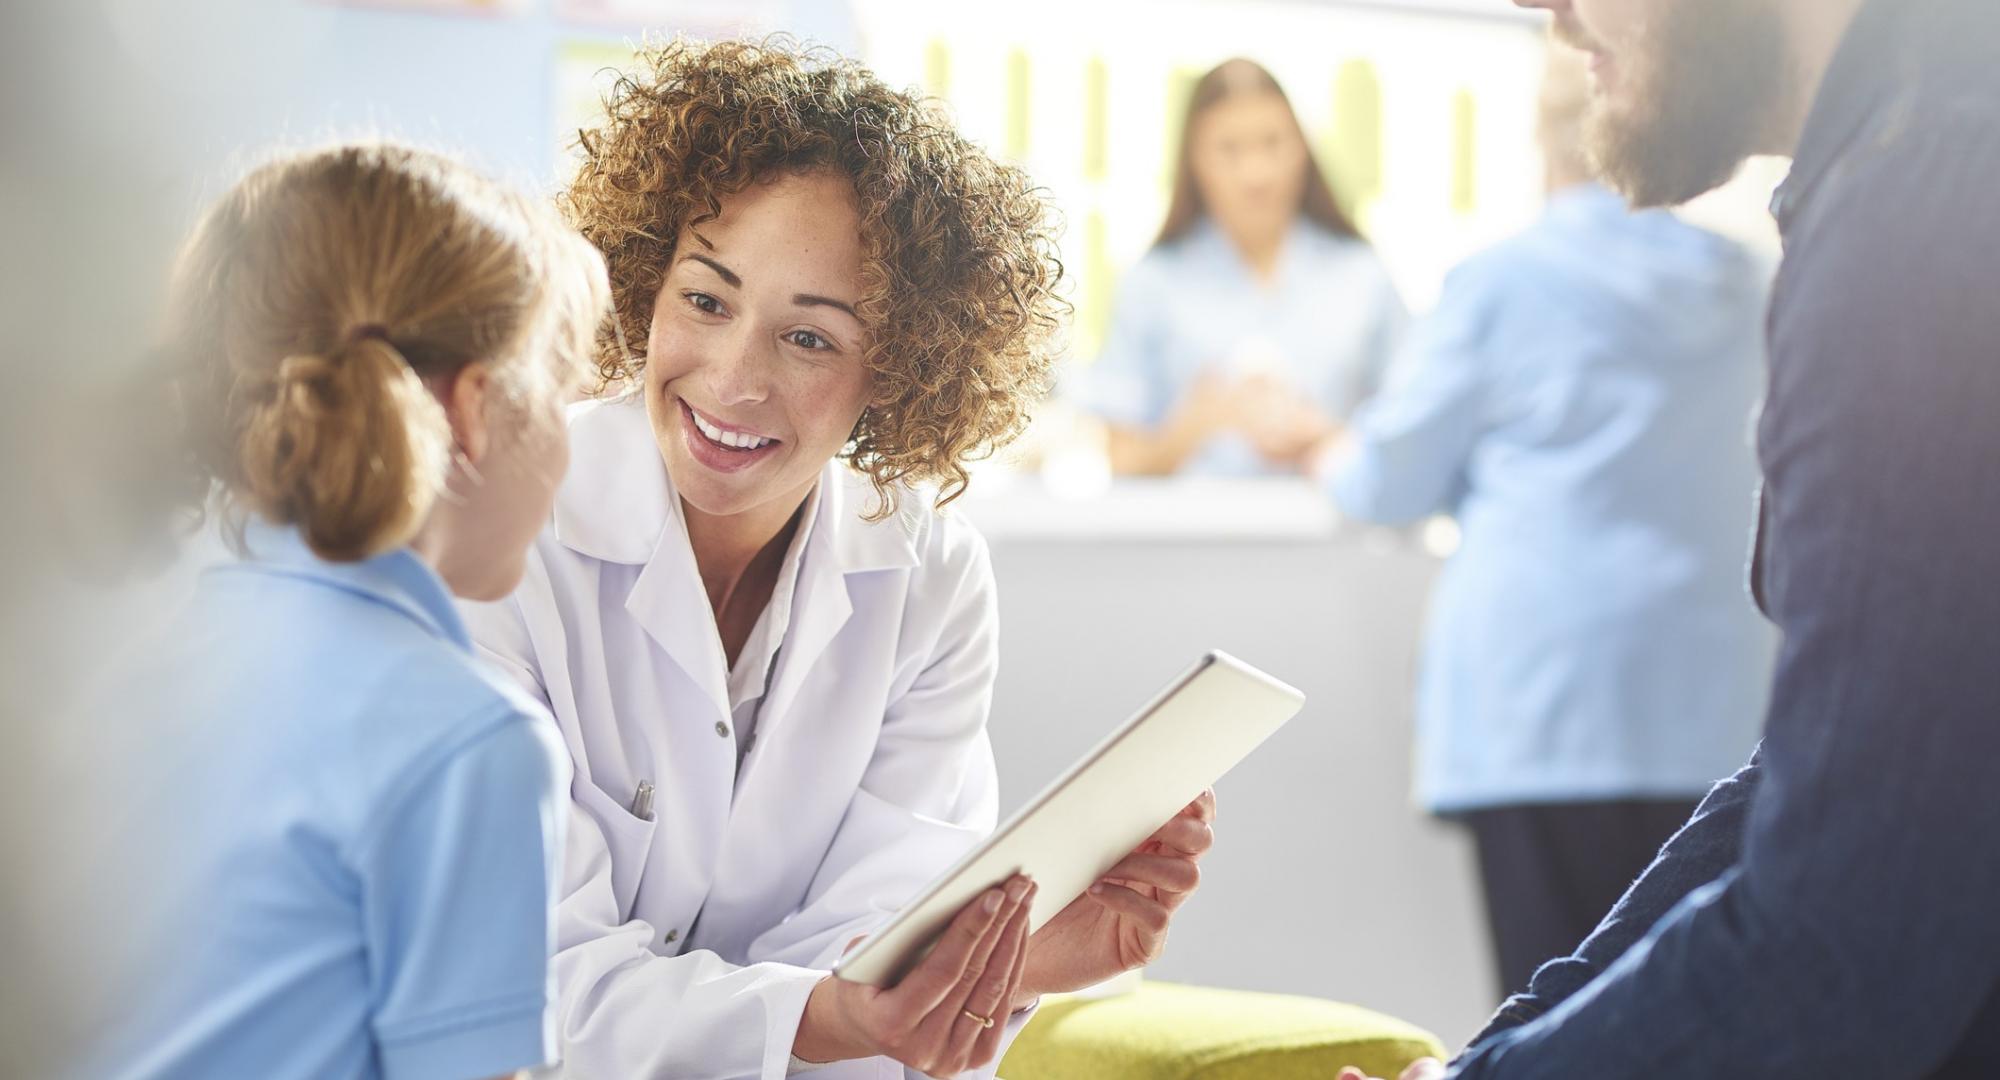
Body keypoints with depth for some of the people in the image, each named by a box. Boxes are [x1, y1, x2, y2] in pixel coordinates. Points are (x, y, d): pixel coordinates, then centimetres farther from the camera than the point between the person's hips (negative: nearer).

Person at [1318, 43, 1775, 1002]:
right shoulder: (1744, 284, 12)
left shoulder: (1505, 282, -2)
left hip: (1544, 699, -4)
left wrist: (1328, 453, 30)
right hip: (1715, 708, 4)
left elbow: (1389, 485, 6)